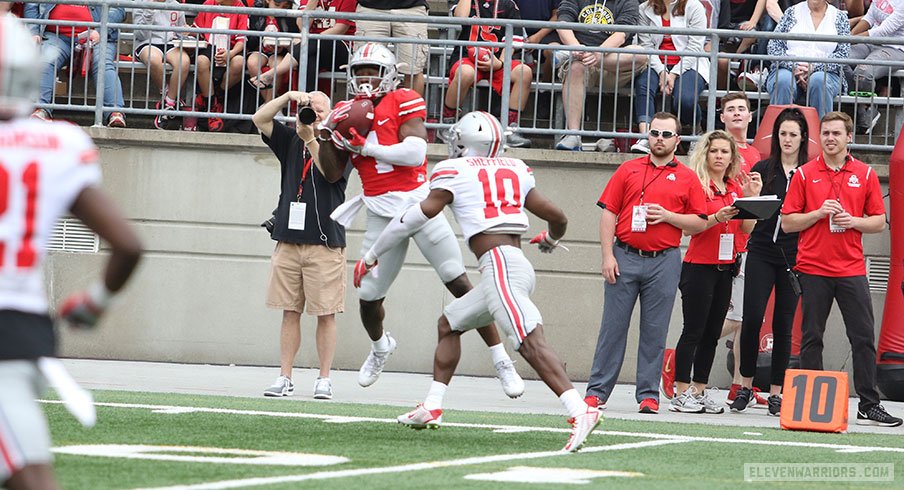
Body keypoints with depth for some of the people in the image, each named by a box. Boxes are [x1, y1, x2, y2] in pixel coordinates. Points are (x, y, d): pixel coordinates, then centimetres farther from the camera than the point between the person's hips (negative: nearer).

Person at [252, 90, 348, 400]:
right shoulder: (291, 142, 14)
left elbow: (332, 173, -15)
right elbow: (260, 119, 7)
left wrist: (311, 139, -24)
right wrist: (289, 97, -5)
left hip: (325, 244, -4)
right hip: (289, 241, 4)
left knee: (325, 314, -2)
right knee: (290, 312, 4)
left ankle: (324, 380, 2)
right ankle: (285, 379, 7)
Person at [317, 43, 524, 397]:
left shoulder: (403, 102, -4)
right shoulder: (347, 113, 11)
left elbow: (415, 153, -17)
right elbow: (332, 172, 9)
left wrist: (364, 146, -15)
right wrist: (328, 135, -7)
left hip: (417, 200, -4)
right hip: (380, 214, 4)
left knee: (459, 283, -8)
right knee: (368, 296, 8)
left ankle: (501, 361, -4)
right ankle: (380, 347, 42)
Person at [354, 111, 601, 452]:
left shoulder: (454, 171, 4)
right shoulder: (514, 171, 20)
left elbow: (424, 212, -4)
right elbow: (557, 216, 21)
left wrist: (372, 254, 5)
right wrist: (550, 239, 47)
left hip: (499, 264, -8)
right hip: (518, 265, 8)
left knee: (530, 343, -21)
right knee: (449, 323, 23)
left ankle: (580, 411, -36)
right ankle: (432, 408, 23)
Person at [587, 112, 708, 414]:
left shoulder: (687, 178, 8)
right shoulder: (628, 170, 9)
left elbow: (700, 223, 6)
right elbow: (608, 213, 6)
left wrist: (667, 216, -9)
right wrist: (607, 255, -3)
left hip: (664, 261, 0)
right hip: (625, 257, 0)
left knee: (654, 330, 1)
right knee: (613, 325, 0)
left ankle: (648, 394, 6)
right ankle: (597, 391, 3)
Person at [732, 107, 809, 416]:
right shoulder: (762, 169, 7)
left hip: (794, 257, 0)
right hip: (761, 253, 0)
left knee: (783, 324, 2)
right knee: (752, 318, -9)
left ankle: (776, 392, 7)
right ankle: (746, 385, 4)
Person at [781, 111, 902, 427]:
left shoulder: (865, 175, 7)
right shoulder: (804, 175, 4)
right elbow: (787, 223, 2)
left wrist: (854, 221, -10)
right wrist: (819, 213, -12)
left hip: (851, 268, 1)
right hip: (813, 268, -1)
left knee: (864, 338, -3)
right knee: (811, 338, 2)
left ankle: (868, 406, 0)